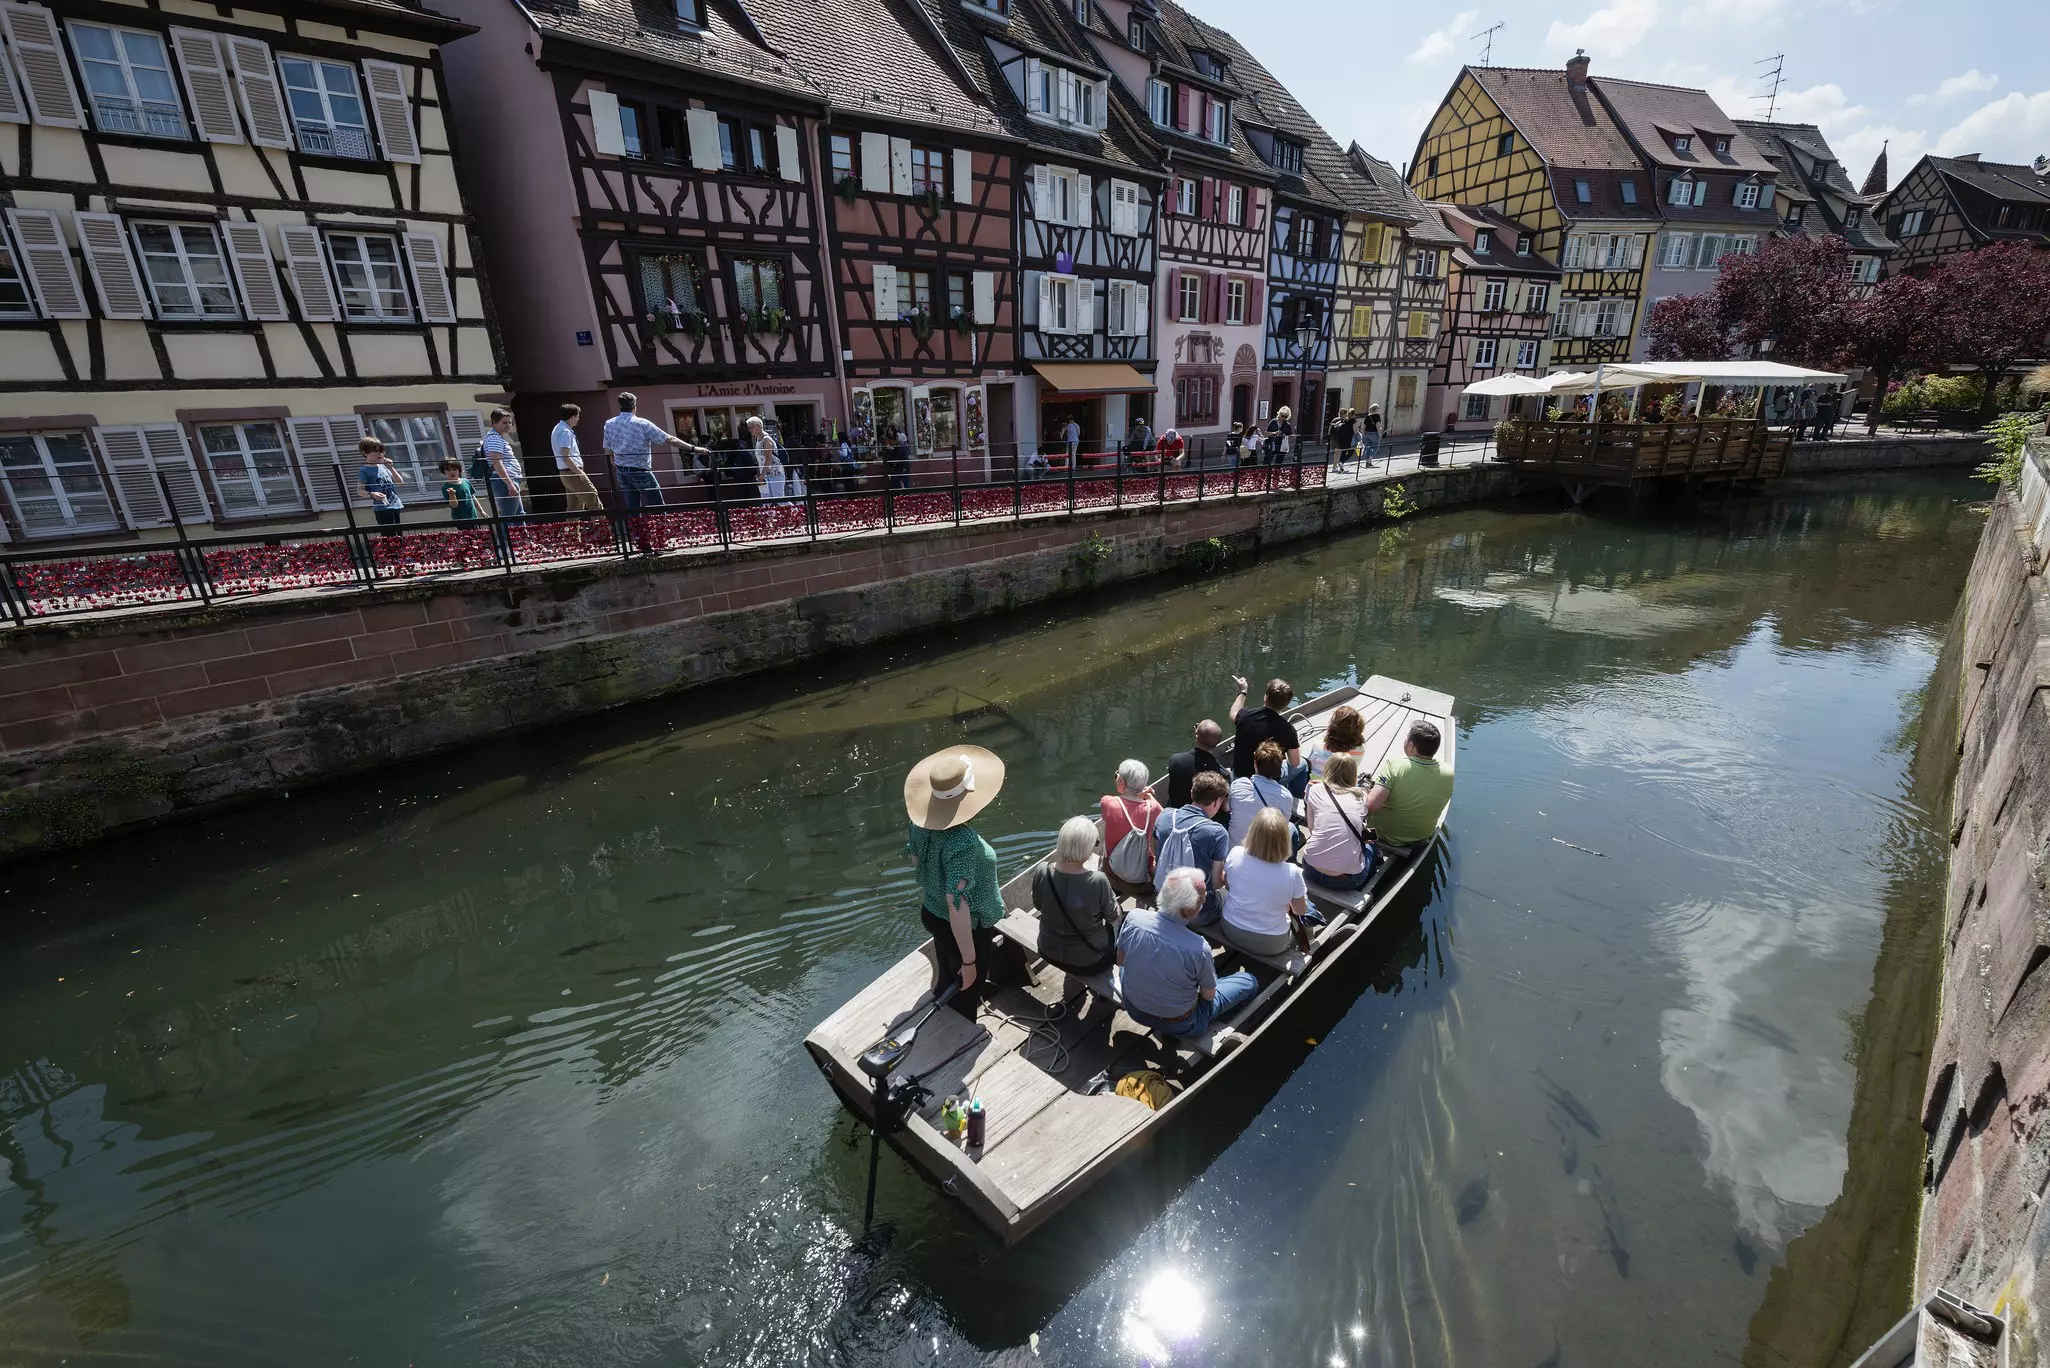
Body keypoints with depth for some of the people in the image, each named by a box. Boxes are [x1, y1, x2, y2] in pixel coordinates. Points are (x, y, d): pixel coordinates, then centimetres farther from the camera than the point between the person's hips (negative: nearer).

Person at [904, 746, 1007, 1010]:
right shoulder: (962, 842, -38)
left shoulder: (920, 823, -13)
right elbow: (957, 903, -35)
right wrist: (969, 959, -25)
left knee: (946, 980, 31)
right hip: (963, 929, -8)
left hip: (932, 914, 8)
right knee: (965, 996, 18)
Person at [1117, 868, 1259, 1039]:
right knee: (1250, 981, 12)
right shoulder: (1198, 948, -34)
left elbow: (1120, 961, -3)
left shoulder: (1134, 918, -24)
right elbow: (1209, 996, -13)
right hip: (1178, 1024, -3)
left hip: (1133, 1009, 4)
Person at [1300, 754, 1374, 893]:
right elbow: (1362, 828, 17)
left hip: (1312, 872, 0)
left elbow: (1312, 828, 8)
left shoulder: (1316, 790, 2)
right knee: (1370, 848, 33)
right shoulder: (1361, 797, 4)